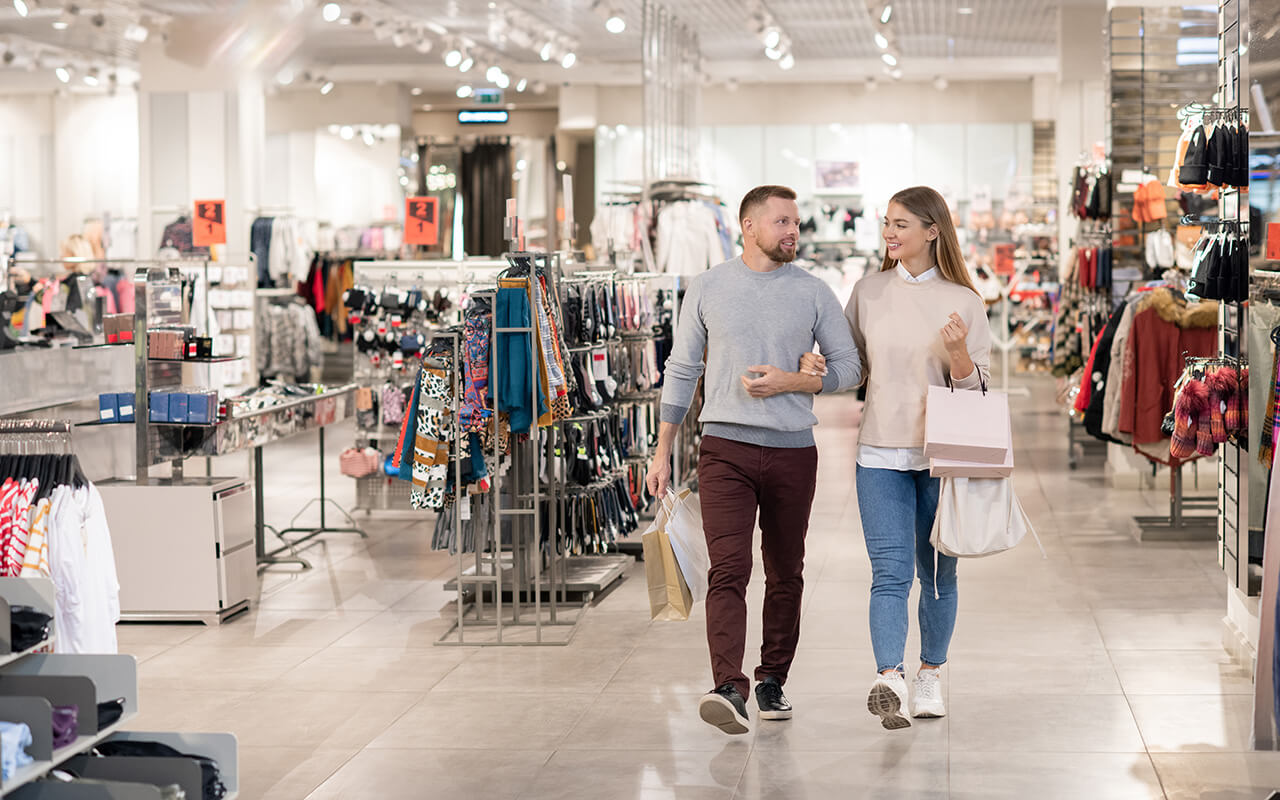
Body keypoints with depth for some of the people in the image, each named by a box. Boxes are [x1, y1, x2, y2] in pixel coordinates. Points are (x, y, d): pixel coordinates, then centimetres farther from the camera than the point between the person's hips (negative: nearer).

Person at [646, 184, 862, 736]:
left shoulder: (813, 293, 5)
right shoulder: (708, 289, 5)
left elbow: (848, 367, 7)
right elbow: (682, 370, 10)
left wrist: (789, 382, -10)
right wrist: (662, 450, 9)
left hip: (793, 451, 2)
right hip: (726, 447, -2)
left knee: (785, 574, 9)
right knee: (728, 570, -14)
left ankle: (772, 680, 22)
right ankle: (729, 689, -23)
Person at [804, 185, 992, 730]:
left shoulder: (963, 302, 0)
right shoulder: (869, 292, 6)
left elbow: (977, 387, 1)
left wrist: (958, 355, -18)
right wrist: (812, 365, 0)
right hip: (881, 455, 0)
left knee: (938, 574, 11)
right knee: (890, 573, -11)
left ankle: (930, 677, 25)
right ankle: (889, 681, -22)